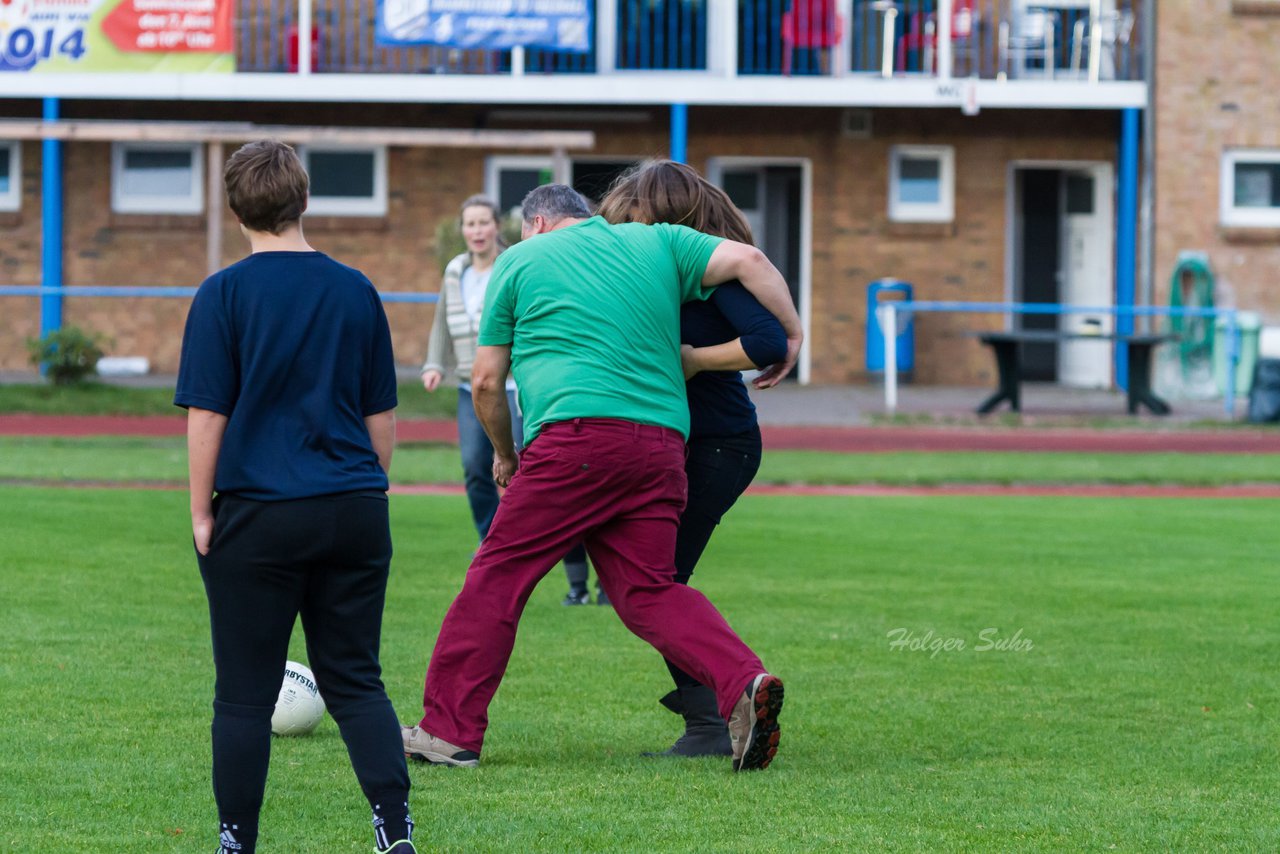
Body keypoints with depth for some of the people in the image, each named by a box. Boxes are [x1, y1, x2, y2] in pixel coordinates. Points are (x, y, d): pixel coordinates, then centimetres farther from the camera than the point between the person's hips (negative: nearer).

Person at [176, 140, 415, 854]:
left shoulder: (224, 294, -7)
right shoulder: (357, 291, 5)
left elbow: (206, 415, -8)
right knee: (357, 682, 10)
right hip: (356, 513, 3)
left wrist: (202, 513, 0)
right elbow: (382, 415, 11)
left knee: (245, 693, 5)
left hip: (258, 515, -3)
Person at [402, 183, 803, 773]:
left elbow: (486, 381, 15)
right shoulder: (657, 242, 21)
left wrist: (505, 454, 30)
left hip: (577, 436, -4)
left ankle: (449, 729, 4)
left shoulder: (521, 260, 14)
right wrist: (791, 334, 21)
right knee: (647, 589, 8)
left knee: (498, 576, 3)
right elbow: (748, 261, 8)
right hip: (662, 443, 4)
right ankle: (743, 683, -14)